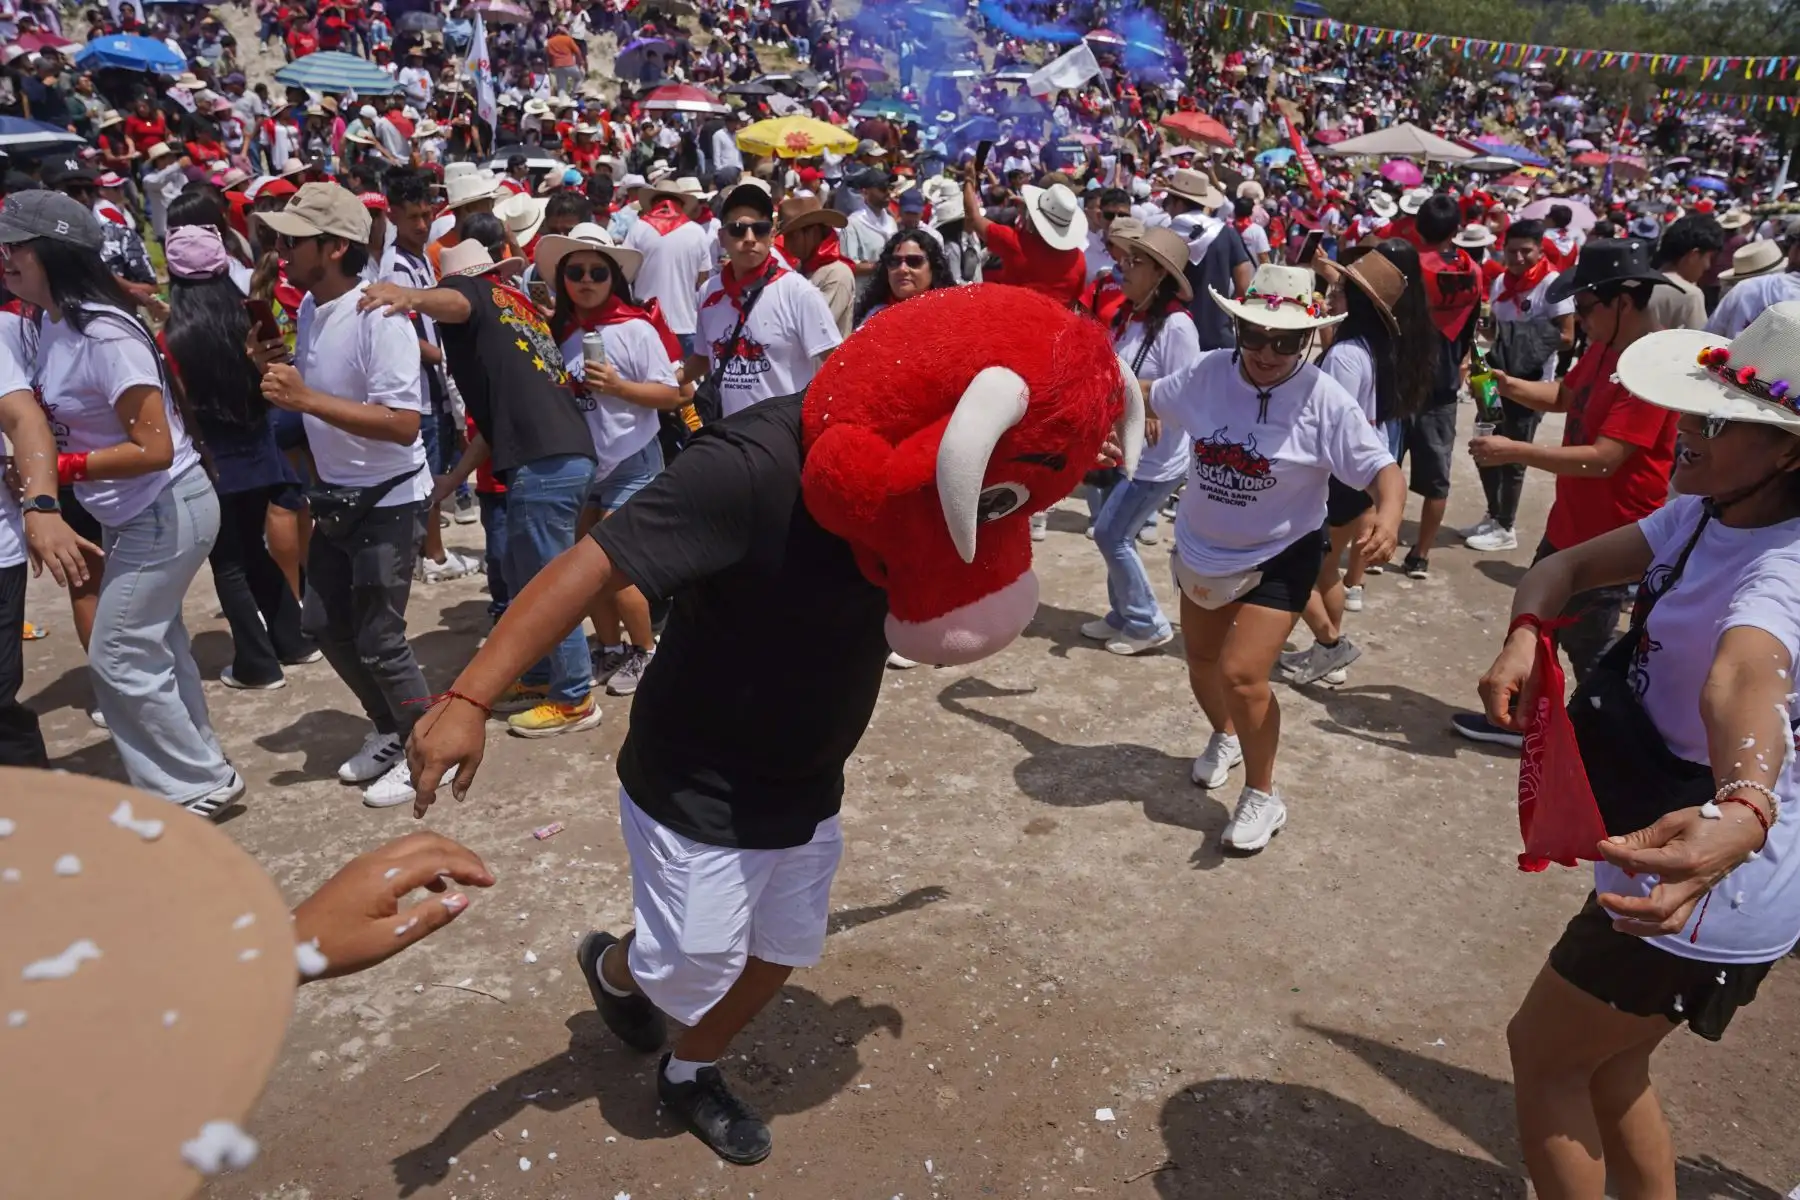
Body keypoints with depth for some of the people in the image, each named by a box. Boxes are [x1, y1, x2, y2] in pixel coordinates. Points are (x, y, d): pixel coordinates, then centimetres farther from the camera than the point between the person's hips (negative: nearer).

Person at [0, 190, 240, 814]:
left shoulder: (105, 337, -25)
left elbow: (154, 449, -27)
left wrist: (57, 469, -23)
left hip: (167, 509, -10)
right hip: (130, 513, 10)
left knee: (119, 659, -3)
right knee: (154, 643, 19)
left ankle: (199, 785, 13)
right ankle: (195, 767, 34)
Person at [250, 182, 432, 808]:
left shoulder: (379, 317, -23)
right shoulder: (308, 308, 3)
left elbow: (403, 424, -30)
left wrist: (305, 398, -32)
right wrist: (276, 368, -2)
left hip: (387, 502, -9)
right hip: (335, 495, 9)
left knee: (378, 641, 0)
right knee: (324, 624, 18)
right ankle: (389, 730, 36)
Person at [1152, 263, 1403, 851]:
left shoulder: (1324, 401, -22)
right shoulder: (1206, 373, -11)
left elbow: (1381, 467, -24)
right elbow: (1150, 397, 9)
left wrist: (1389, 513, -44)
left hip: (1279, 557, -5)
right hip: (1200, 548, 5)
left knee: (1242, 675, -16)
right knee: (1202, 659, 22)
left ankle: (1262, 795, 9)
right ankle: (1225, 736, 56)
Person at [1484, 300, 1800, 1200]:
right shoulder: (1707, 513, 0)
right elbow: (1567, 566, -1)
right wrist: (1525, 635, -22)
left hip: (1708, 888, -9)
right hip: (1663, 858, 9)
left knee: (1540, 1051, 8)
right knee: (1606, 1064, 23)